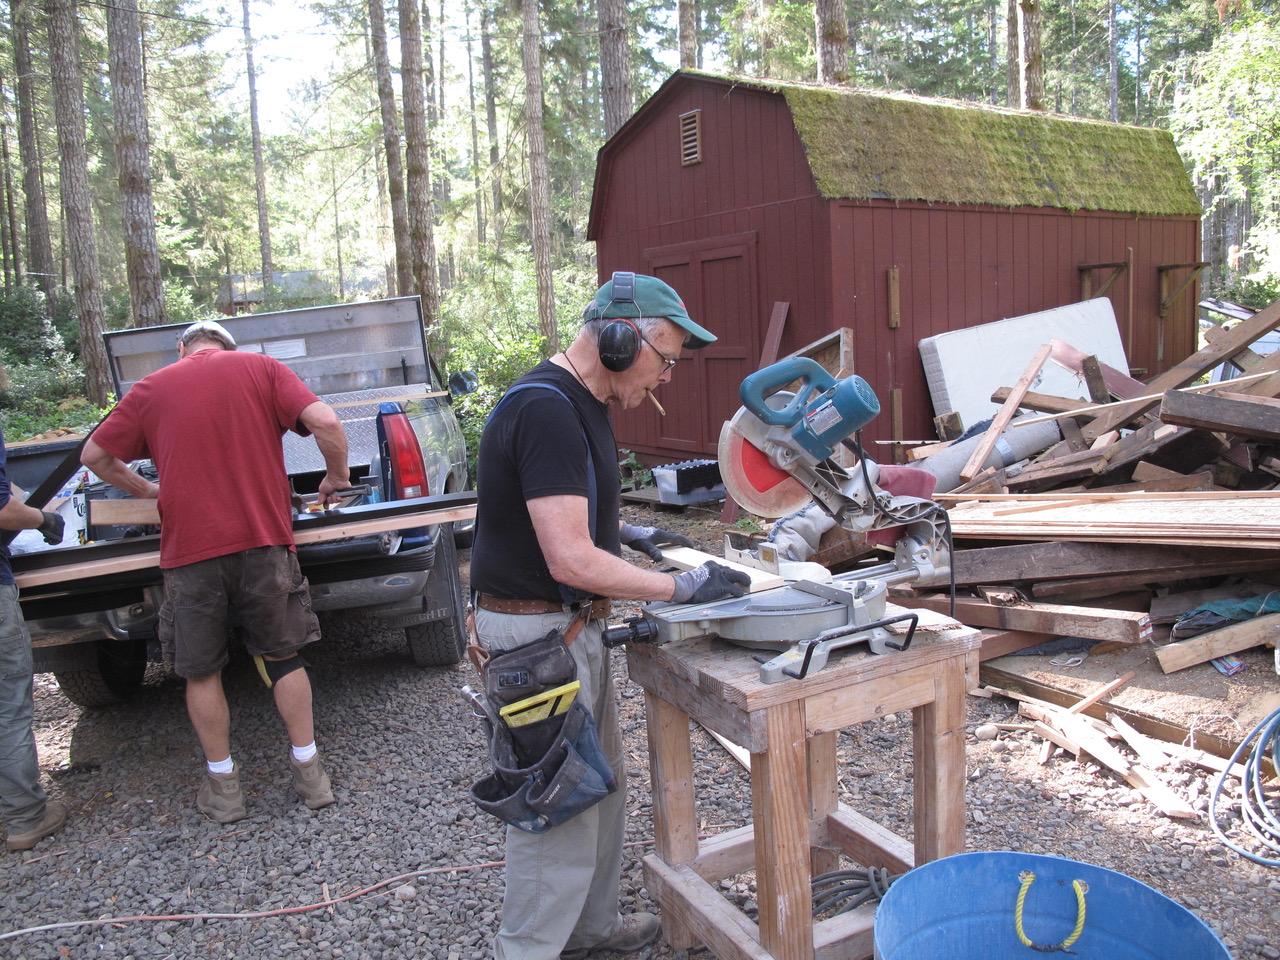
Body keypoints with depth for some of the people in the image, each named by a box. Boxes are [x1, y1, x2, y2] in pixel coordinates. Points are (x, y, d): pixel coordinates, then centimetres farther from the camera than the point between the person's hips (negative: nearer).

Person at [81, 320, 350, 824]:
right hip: (262, 538, 0)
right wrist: (337, 476, 8)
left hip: (189, 548, 0)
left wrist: (146, 490, 29)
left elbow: (94, 455, 16)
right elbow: (326, 422, -8)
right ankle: (309, 772, 19)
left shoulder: (151, 388, 11)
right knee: (282, 656, 14)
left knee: (201, 671, 14)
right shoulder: (261, 368, 7)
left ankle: (223, 785, 23)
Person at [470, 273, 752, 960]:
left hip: (573, 625, 11)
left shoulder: (579, 402, 9)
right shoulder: (545, 410, -24)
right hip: (537, 636, -11)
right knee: (557, 808, 2)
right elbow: (572, 562, -28)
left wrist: (622, 531, 13)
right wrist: (681, 587, -19)